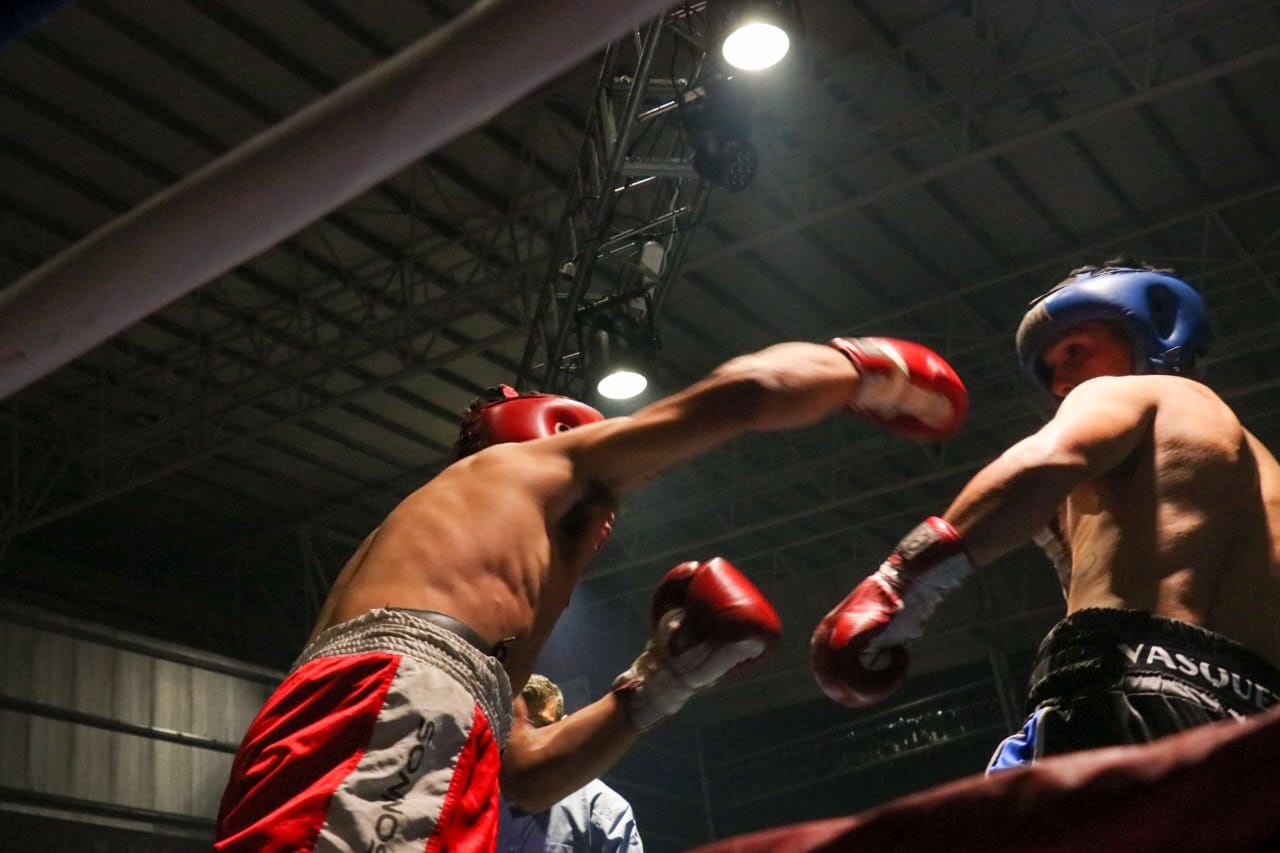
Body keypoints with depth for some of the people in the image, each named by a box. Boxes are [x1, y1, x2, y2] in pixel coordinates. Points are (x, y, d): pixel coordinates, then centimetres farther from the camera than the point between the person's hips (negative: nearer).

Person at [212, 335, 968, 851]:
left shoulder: (495, 590, 42)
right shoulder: (525, 466, 22)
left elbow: (530, 773, 36)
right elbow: (748, 391, 18)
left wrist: (659, 683, 34)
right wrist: (867, 369, 36)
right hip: (387, 709, -9)